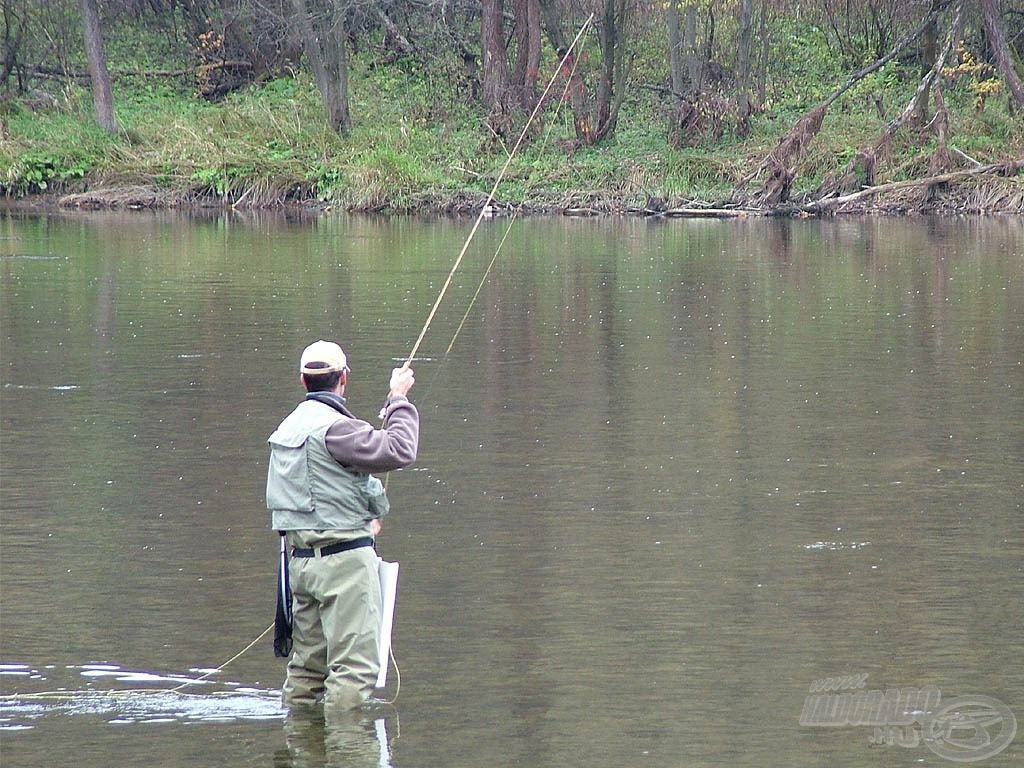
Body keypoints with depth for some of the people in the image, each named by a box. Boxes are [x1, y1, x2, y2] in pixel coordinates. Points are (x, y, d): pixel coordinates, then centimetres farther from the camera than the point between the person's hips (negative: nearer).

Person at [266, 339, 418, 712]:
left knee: (308, 661, 15)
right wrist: (399, 400, -7)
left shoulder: (289, 426, 14)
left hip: (302, 556, 9)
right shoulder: (333, 426, -15)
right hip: (344, 558, -9)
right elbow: (399, 450, -20)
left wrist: (362, 518, 17)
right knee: (354, 665, -8)